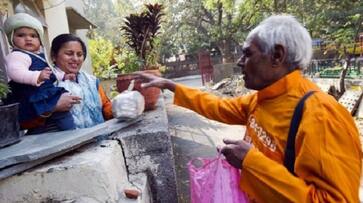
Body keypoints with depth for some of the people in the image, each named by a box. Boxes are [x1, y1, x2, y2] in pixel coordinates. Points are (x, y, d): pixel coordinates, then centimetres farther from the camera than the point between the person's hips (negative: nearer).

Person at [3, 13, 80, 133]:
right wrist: (37, 76, -46)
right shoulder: (17, 55, -13)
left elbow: (50, 73, 35)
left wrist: (63, 76, 34)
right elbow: (15, 72, -34)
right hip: (34, 98, -11)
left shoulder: (39, 56, 20)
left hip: (44, 95, 11)